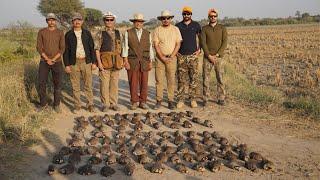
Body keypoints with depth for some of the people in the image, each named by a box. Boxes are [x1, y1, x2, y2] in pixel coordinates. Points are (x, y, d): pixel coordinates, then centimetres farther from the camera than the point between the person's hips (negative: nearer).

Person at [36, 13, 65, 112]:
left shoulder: (60, 33, 0)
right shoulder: (41, 32, 1)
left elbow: (62, 49, -4)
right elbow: (39, 47, -4)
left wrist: (53, 59, -15)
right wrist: (47, 59, -15)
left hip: (57, 62, 0)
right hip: (44, 62, 1)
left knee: (57, 84, 3)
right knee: (42, 83, 0)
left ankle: (56, 104, 17)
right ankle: (43, 104, 17)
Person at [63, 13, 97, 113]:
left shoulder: (87, 33, 7)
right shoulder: (68, 35, 4)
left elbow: (92, 48, 7)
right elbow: (66, 51, 2)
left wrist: (94, 62, 0)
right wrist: (66, 65, -4)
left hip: (86, 62, 1)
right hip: (74, 62, 0)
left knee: (88, 85, 3)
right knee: (75, 86, 5)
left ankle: (90, 105, 12)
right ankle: (77, 106, 15)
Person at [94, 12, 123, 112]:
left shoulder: (118, 33, 12)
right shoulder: (100, 34, 1)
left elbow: (120, 48, 14)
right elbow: (97, 49, -3)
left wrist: (121, 61, 8)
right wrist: (99, 62, -13)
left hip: (116, 62, 3)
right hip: (104, 62, -3)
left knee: (114, 84, 6)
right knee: (104, 84, -2)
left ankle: (113, 103, 15)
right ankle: (105, 104, 8)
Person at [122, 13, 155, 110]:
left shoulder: (147, 34, 9)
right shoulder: (128, 33, 2)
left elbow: (150, 48, 9)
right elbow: (125, 48, -1)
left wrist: (151, 62, 5)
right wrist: (126, 61, -9)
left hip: (144, 62, 2)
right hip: (132, 61, -2)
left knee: (144, 82, 2)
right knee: (133, 83, 0)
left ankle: (143, 102, 12)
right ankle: (134, 102, 10)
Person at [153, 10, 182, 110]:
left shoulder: (175, 29, 6)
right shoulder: (157, 30, 3)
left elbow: (178, 44, 0)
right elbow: (156, 45, -3)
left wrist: (171, 57, -10)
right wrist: (163, 58, -12)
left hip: (172, 58, 1)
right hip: (160, 58, 0)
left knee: (171, 80, 2)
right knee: (159, 80, -1)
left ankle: (171, 101, 8)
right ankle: (159, 100, 7)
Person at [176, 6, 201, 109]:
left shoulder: (196, 25, 6)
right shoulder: (178, 26, 6)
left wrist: (199, 49, 4)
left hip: (193, 55, 0)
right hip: (181, 56, 0)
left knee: (194, 78, 1)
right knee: (181, 79, 1)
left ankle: (193, 99, 10)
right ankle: (180, 100, 6)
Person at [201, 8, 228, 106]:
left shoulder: (222, 28, 4)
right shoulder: (204, 28, 4)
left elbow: (224, 43, -4)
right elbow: (203, 43, -5)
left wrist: (216, 55, -14)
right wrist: (209, 56, -14)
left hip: (218, 57, 0)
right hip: (207, 57, 0)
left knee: (220, 78, 0)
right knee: (206, 78, -1)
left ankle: (221, 99, 10)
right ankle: (205, 99, 8)